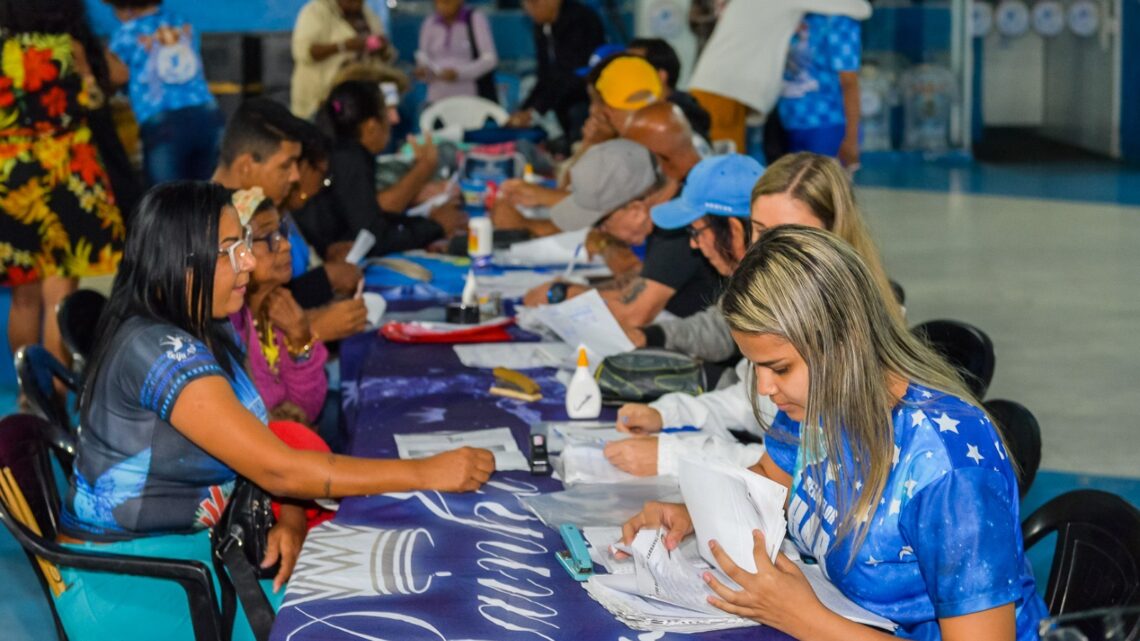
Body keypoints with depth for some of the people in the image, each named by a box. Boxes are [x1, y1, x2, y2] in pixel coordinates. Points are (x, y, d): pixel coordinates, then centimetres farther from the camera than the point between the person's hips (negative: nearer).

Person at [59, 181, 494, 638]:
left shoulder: (210, 331, 4)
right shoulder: (158, 351, -25)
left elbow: (264, 447, 11)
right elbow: (277, 468, -28)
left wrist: (291, 517, -11)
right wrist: (427, 473, -26)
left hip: (197, 542, 8)